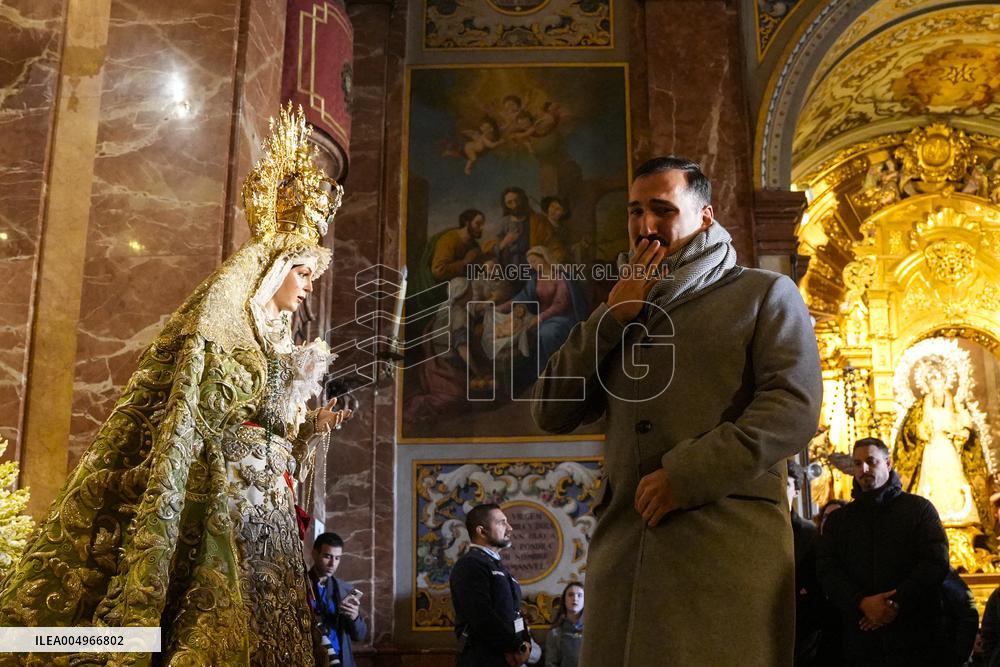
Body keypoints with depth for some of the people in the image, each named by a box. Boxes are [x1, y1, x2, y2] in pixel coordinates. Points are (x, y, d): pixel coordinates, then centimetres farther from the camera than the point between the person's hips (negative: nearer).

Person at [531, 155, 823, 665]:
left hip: (728, 543, -4)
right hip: (622, 546, 4)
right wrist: (611, 317, 3)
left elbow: (794, 407, -8)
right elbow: (551, 413, 12)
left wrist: (688, 475, -17)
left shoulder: (765, 294, 9)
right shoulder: (626, 312, 23)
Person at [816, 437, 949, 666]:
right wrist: (862, 602, -15)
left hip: (914, 633, -2)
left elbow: (936, 562, -3)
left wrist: (897, 604, -15)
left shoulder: (919, 508, 8)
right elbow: (826, 569, 3)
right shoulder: (838, 519, 15)